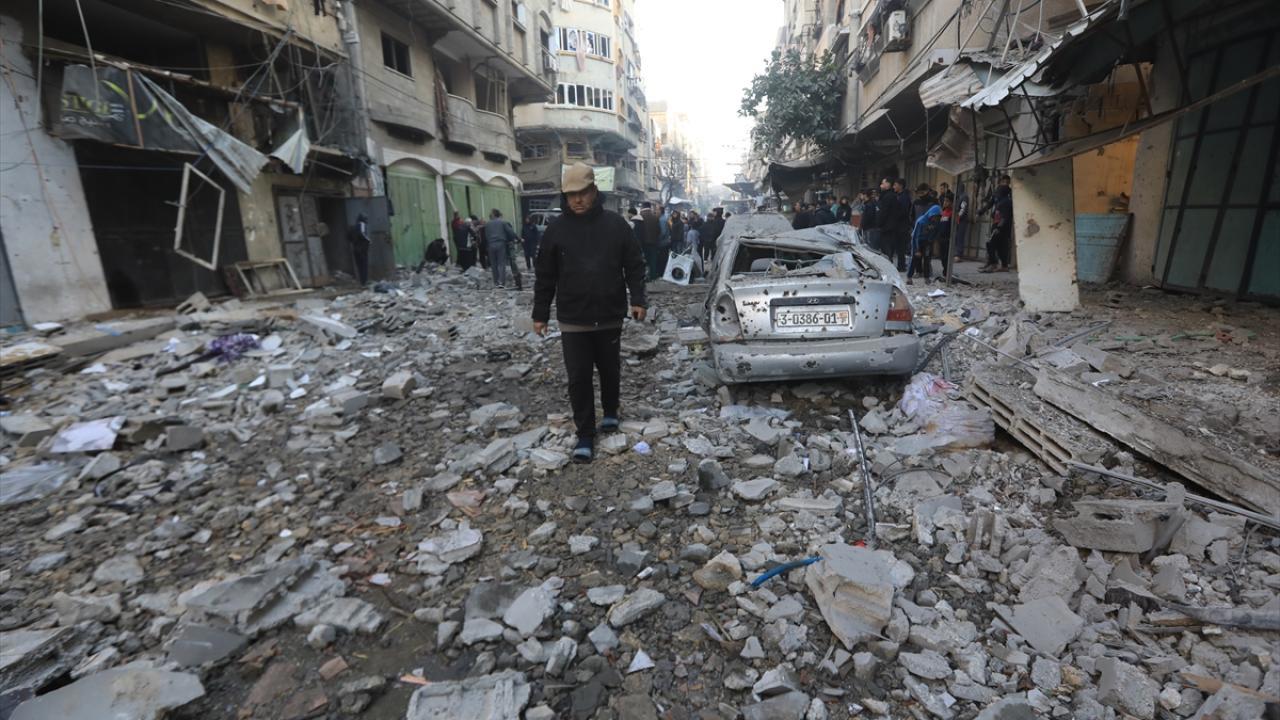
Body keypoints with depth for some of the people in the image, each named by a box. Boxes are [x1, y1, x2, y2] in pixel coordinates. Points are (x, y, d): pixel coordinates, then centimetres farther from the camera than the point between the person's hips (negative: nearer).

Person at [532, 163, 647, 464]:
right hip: (573, 319, 0)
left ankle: (610, 413, 40)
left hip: (610, 316, 1)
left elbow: (634, 265, 3)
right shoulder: (556, 229, -1)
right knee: (578, 378, 1)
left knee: (610, 371, 16)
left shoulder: (616, 224, -2)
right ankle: (585, 435, 12)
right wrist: (540, 314, 3)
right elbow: (545, 276, 3)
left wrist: (637, 299, -7)